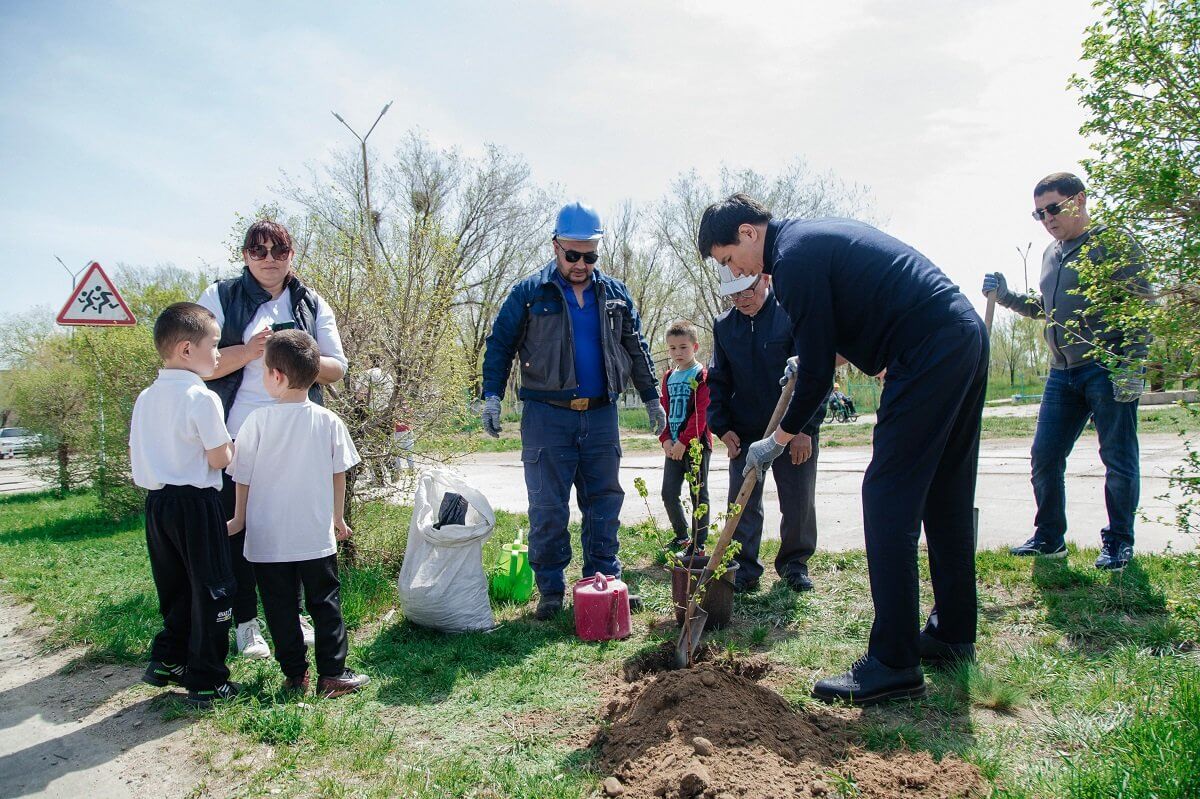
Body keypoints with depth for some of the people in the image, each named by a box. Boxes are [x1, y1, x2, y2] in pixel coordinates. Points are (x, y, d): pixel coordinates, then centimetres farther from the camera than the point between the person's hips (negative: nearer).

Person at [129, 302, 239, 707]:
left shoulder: (145, 398, 7)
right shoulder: (202, 398, -15)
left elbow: (136, 454, 12)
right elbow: (219, 459, -14)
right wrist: (231, 445, 6)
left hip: (157, 501, 8)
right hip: (195, 503, -7)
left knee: (175, 587, 21)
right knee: (210, 590, 3)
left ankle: (167, 661, 32)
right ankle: (206, 681, 10)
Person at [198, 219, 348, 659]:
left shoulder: (312, 304, 10)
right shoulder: (220, 297, 2)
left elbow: (337, 367, 4)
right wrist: (249, 351, -20)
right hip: (238, 437, -2)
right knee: (238, 528, 4)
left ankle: (292, 614, 23)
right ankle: (246, 623, 17)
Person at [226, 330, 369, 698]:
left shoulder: (257, 421, -10)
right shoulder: (328, 421, -5)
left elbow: (242, 477, -2)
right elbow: (338, 474, 2)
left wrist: (239, 520, 14)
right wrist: (338, 519, 15)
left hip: (268, 539, -1)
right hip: (317, 536, 1)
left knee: (281, 608, 11)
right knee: (325, 603, 11)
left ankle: (295, 675, 19)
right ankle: (332, 674, 13)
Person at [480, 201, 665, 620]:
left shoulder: (615, 293, 11)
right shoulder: (529, 293, 0)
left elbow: (636, 349, 18)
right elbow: (499, 345, 2)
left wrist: (651, 398, 16)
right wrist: (492, 396, -8)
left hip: (601, 416, 3)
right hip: (547, 416, -3)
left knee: (604, 503, 8)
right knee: (547, 509, 1)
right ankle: (550, 590, 13)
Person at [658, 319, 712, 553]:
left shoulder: (702, 375, -8)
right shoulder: (669, 377, 12)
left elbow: (701, 414, -14)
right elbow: (664, 411, 13)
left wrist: (684, 441, -17)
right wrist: (666, 439, -1)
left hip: (696, 445, -6)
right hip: (673, 447, 6)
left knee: (698, 495, 3)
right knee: (668, 493, 8)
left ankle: (698, 543, 12)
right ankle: (682, 536, 26)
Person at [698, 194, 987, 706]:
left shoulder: (793, 259, -11)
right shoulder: (815, 236, 19)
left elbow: (817, 375, -11)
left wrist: (777, 441, 1)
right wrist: (814, 360, 24)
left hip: (928, 355, -10)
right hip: (967, 337, 10)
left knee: (888, 498, -8)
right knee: (945, 493, 15)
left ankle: (893, 663, -4)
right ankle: (954, 634, 27)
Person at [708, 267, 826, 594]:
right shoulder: (723, 325, 4)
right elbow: (718, 381, 11)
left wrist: (806, 428, -13)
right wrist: (722, 427, 1)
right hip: (745, 432, 3)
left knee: (799, 503, 6)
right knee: (742, 503, 3)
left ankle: (794, 563, 25)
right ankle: (744, 568, 15)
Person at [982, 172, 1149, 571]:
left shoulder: (1115, 243, -4)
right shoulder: (1050, 254, 17)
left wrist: (1131, 366, -18)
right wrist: (1006, 296, 12)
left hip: (1108, 370, -7)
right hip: (1062, 373, 7)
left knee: (1118, 459, 2)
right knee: (1045, 456, 5)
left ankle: (1118, 541, 16)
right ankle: (1049, 537, 18)